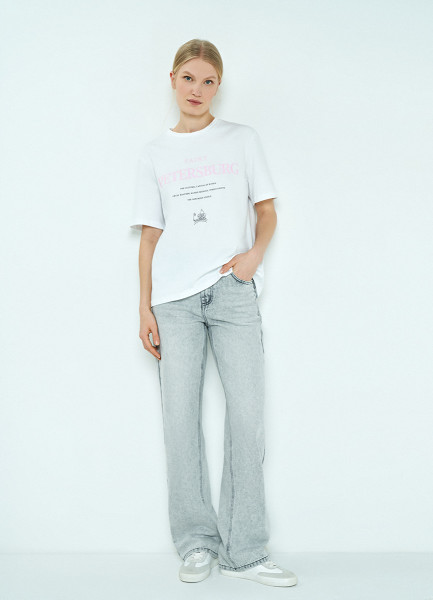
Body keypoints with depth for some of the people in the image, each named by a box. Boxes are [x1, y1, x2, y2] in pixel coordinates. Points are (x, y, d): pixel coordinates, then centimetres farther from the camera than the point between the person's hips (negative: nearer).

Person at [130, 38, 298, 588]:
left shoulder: (242, 140, 13)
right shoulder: (154, 153, 15)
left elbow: (267, 210, 12)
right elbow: (150, 234, 12)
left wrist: (255, 253, -9)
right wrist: (144, 308, 5)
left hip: (232, 290, -1)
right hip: (174, 297, 1)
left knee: (246, 412, -6)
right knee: (179, 414, -3)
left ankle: (244, 550, 3)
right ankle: (196, 542, 10)